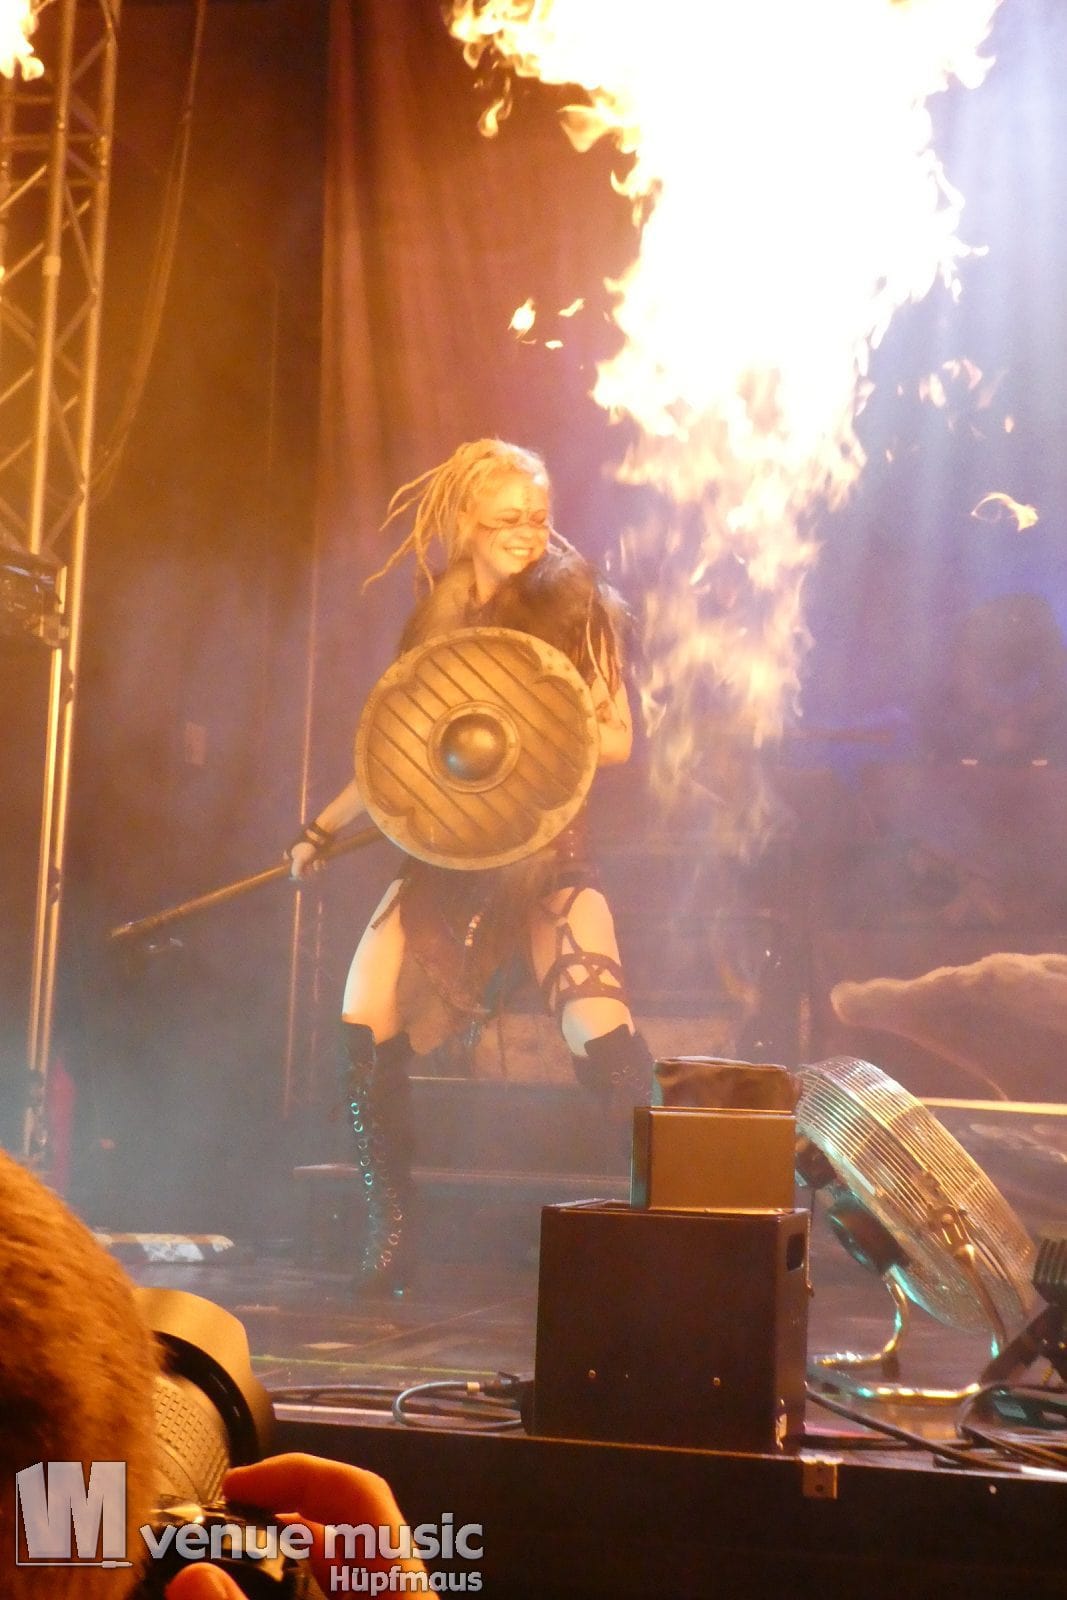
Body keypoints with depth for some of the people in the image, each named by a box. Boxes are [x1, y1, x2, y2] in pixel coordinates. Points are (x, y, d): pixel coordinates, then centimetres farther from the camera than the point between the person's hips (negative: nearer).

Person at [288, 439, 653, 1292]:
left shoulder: (575, 606, -1)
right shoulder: (438, 617, 11)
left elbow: (617, 739, -3)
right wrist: (324, 827, 15)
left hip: (545, 850, -4)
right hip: (442, 853, 4)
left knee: (603, 1039, -21)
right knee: (364, 1033, -7)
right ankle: (389, 1231, 9)